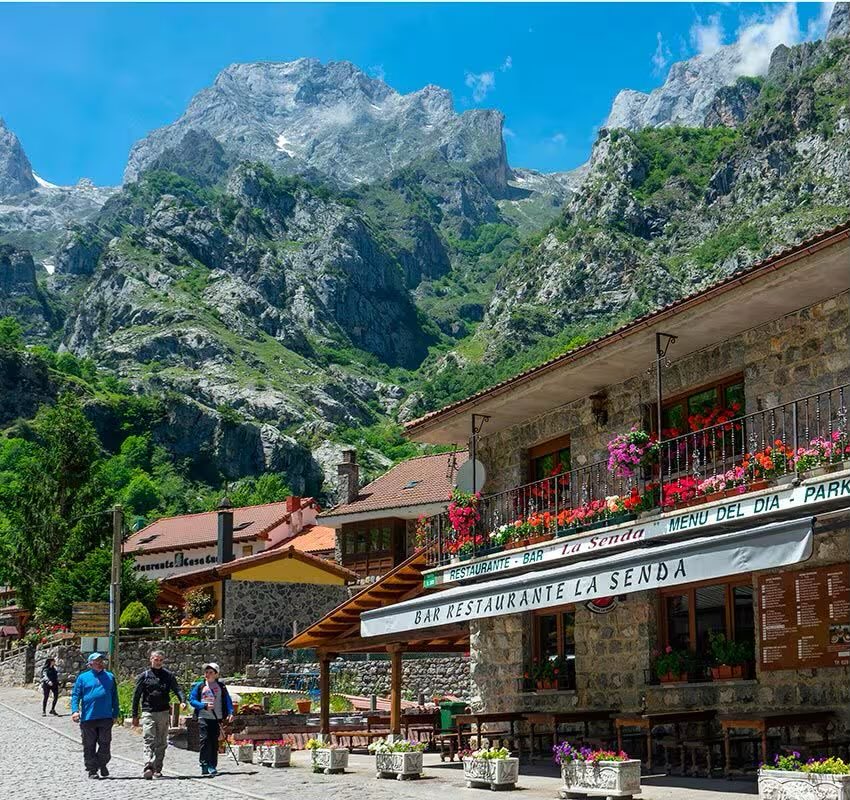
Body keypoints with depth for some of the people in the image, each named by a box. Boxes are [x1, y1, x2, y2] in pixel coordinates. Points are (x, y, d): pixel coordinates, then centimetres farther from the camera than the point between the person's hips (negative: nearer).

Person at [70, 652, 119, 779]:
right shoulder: (83, 677, 7)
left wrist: (115, 715, 12)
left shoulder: (110, 677, 13)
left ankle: (102, 764, 23)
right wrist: (75, 710, -12)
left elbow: (114, 697, 16)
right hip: (87, 717, -1)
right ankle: (92, 770, 12)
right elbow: (75, 695, 3)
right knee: (89, 746, 3)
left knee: (105, 744, 2)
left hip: (106, 718, 1)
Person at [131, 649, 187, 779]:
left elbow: (177, 689, 2)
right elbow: (136, 696, 7)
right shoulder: (144, 676, 4)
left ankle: (157, 769, 14)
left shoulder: (168, 676, 9)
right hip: (148, 713, -3)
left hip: (163, 713, 3)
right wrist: (135, 716, 4)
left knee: (161, 743, 7)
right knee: (149, 741, -14)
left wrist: (182, 701, -20)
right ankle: (148, 768, -25)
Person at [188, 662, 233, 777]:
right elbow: (192, 700, 3)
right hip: (203, 717, -1)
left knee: (214, 742, 2)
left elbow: (227, 700, 9)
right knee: (205, 740, -11)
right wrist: (205, 706, -10)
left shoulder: (221, 686, 10)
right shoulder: (199, 686, 7)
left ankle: (212, 766, 7)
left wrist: (230, 713, -6)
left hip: (217, 718, 2)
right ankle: (205, 765, -9)